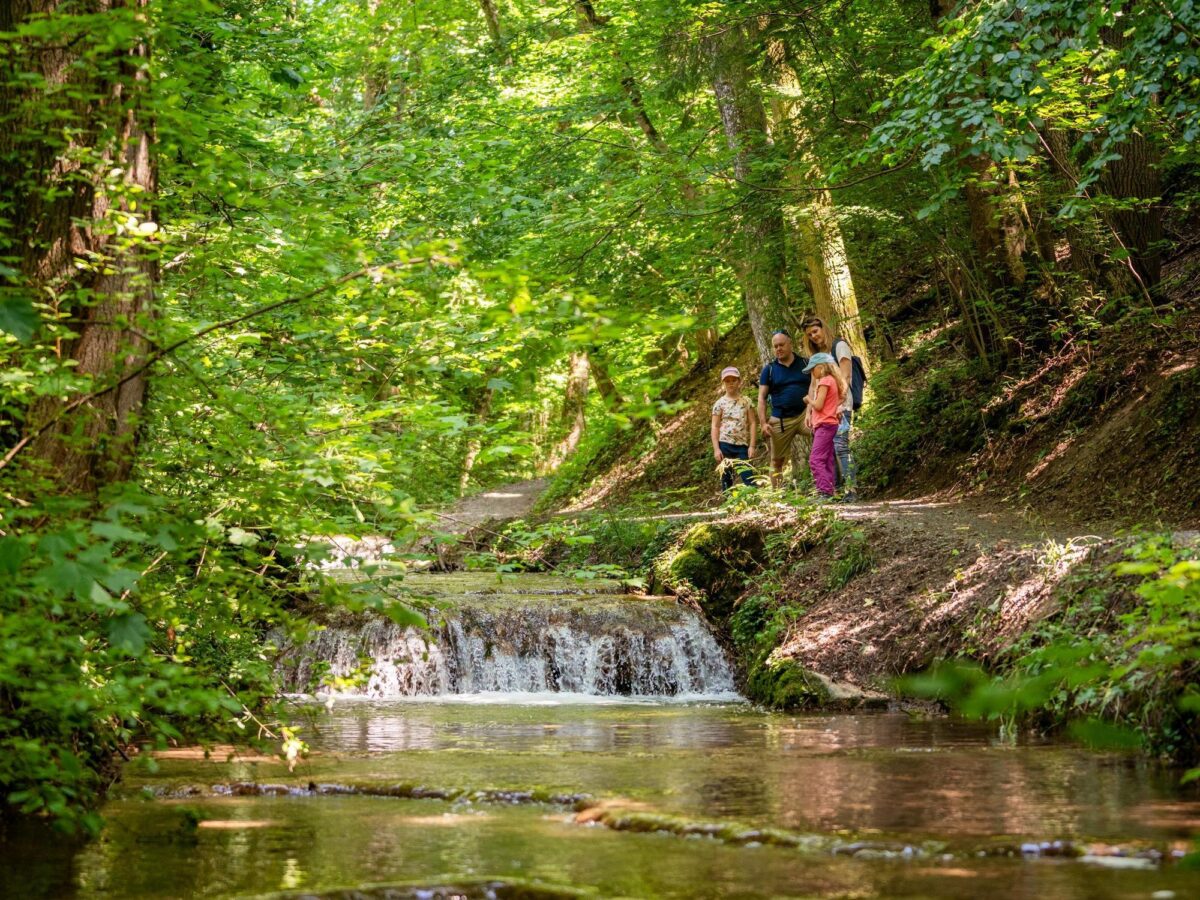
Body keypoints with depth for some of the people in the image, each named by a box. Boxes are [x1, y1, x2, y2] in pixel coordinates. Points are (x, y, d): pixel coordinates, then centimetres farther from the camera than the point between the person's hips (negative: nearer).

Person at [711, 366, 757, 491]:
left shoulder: (746, 401, 5)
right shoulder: (719, 403, 2)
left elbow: (752, 423, 4)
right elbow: (715, 427, 0)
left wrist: (752, 445, -4)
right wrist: (716, 449, -8)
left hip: (742, 445, 1)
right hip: (725, 444, -1)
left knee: (749, 479, -6)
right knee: (726, 480, 4)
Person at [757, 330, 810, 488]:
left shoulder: (805, 363, 8)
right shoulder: (769, 369, 7)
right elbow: (761, 397, 5)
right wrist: (763, 423, -7)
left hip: (804, 414, -1)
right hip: (780, 420, 1)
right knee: (777, 460, 7)